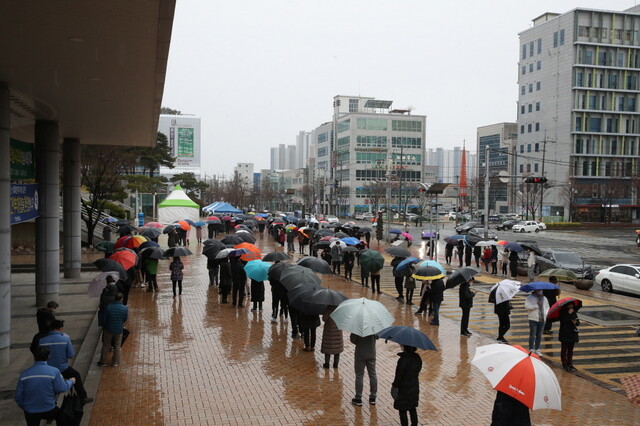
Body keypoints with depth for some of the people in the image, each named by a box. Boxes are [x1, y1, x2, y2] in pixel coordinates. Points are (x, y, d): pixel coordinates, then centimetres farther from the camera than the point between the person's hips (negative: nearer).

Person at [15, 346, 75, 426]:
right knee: (60, 415, 30)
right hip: (49, 410, -1)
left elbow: (18, 395, -2)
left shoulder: (24, 374, -9)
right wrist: (71, 381, 10)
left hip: (30, 412, 1)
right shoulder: (54, 372, -16)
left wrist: (24, 407, 16)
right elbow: (62, 388, -11)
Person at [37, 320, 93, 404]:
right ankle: (83, 398, 29)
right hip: (62, 369, -1)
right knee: (76, 376, 24)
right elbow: (71, 355, -12)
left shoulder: (42, 340, -12)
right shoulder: (65, 338, -16)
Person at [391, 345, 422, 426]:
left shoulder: (403, 360, -25)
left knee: (402, 410, 7)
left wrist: (394, 386, -9)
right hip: (414, 387, 7)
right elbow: (418, 370, 8)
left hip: (404, 389, -7)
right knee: (412, 408, 21)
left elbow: (398, 375, -20)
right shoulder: (417, 358, -3)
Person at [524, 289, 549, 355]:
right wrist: (536, 305, -19)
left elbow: (547, 306, 21)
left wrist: (545, 314, 4)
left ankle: (537, 350, 21)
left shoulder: (544, 298, 12)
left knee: (539, 335, 11)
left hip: (542, 320, 5)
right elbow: (527, 306, -18)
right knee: (532, 335, -3)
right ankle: (531, 350, 4)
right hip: (533, 320, -5)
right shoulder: (529, 298, -6)